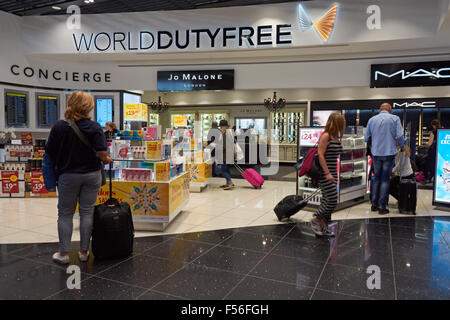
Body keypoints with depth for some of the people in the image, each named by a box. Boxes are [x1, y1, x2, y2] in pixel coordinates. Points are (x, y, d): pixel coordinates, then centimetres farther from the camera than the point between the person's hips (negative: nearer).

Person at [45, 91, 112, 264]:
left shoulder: (59, 126, -9)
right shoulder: (94, 127, -10)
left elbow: (49, 152, -4)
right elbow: (102, 153, -17)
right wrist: (106, 160, 4)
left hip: (68, 175, 0)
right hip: (92, 174, 1)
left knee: (65, 214, 12)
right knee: (87, 212, 10)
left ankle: (63, 253, 18)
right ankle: (84, 251, 19)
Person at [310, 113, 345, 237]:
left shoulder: (336, 138, 12)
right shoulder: (325, 136, -13)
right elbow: (320, 155, -17)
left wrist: (334, 173, 20)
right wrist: (327, 173, -20)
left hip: (332, 173, 9)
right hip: (324, 173, -9)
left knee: (327, 200, 11)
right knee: (332, 200, -8)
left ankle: (322, 227, 19)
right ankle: (315, 220, 10)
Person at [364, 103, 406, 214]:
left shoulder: (372, 119, 6)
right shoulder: (395, 118, -1)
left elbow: (366, 138, 8)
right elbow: (400, 136, -9)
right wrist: (402, 146, 10)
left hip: (376, 153, 3)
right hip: (389, 153, -2)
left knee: (376, 177, 14)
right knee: (385, 179, 3)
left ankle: (374, 204, 18)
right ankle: (382, 207, 3)